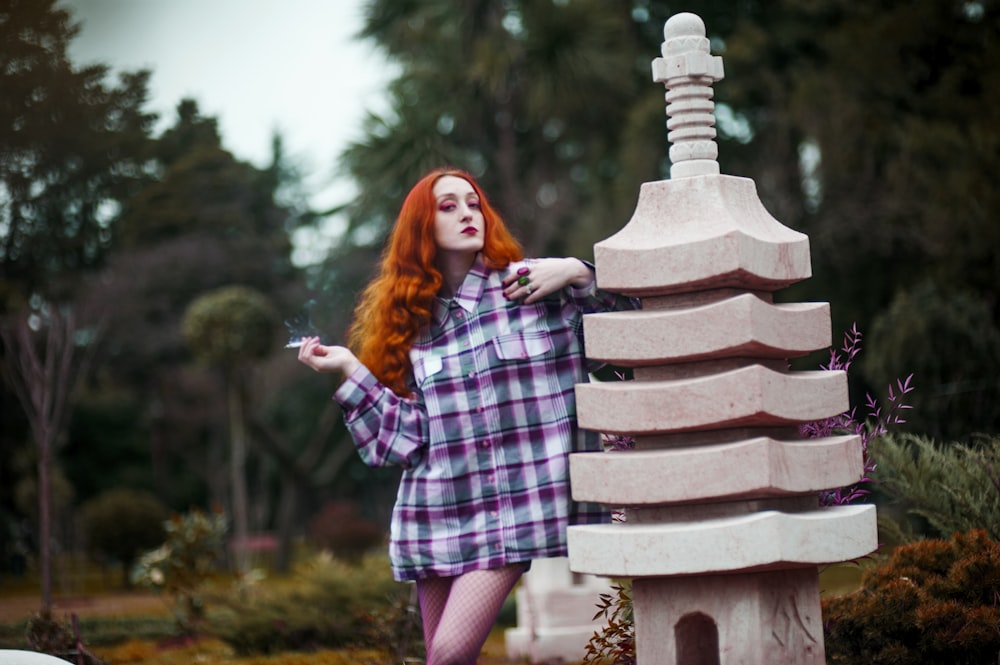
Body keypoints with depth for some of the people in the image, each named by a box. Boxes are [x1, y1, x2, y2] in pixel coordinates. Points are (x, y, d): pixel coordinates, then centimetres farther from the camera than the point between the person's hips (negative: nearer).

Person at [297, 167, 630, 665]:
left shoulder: (533, 286, 0)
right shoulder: (412, 321, 9)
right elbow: (411, 436, 3)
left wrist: (579, 274, -14)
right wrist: (350, 369, 1)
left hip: (514, 507, -3)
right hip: (438, 513, 4)